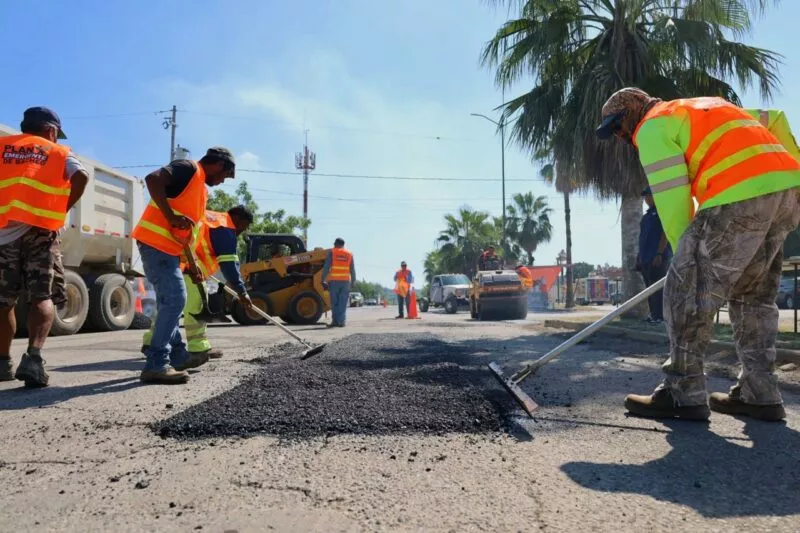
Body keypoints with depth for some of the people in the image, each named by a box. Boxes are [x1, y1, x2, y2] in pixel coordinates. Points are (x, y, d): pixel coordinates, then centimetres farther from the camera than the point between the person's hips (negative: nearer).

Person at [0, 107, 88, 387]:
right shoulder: (58, 151, 12)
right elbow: (81, 176, -6)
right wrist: (63, 209, 1)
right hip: (40, 230, -2)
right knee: (43, 297, -1)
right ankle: (33, 358, -19)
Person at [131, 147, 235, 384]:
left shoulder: (202, 188, 21)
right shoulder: (188, 168, -7)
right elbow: (153, 179, -25)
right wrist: (172, 217, -26)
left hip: (168, 248, 10)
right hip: (155, 242, -10)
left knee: (170, 300, 16)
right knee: (174, 299, -14)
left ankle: (177, 356, 27)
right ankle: (156, 364, -12)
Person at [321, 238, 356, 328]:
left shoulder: (331, 252, 2)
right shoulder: (349, 255, 11)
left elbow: (326, 267, -5)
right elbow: (352, 270, 11)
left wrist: (323, 280, -4)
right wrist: (353, 282, 16)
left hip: (334, 281, -2)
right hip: (345, 281, 2)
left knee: (334, 302, 6)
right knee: (343, 303, 3)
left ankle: (335, 321, 3)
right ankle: (341, 321, -1)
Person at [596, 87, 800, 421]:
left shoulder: (653, 126, 4)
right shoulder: (703, 108, 31)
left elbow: (671, 200, -4)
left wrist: (685, 252, 5)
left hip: (740, 195, -9)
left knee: (688, 291, -3)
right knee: (753, 294, 16)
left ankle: (683, 395, 0)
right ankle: (759, 394, 18)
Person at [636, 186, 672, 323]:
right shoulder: (646, 216, 23)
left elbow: (665, 233, -10)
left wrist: (659, 253, -18)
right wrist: (639, 257, 17)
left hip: (659, 257, -8)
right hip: (646, 258, 8)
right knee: (650, 288, 7)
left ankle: (660, 316, -11)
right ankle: (653, 315, 11)